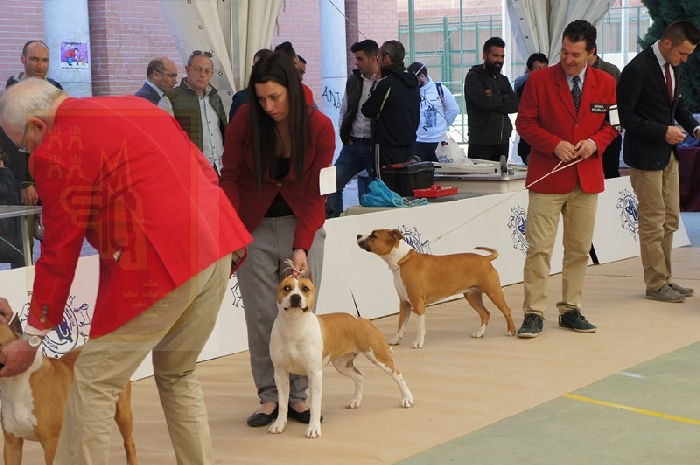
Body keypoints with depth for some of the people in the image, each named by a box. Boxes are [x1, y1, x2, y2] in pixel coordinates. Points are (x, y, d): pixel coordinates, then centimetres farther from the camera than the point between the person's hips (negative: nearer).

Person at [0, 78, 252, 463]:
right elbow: (203, 169, 20)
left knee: (93, 383, 3)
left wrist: (33, 336, 10)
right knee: (177, 374, 23)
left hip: (159, 263, -8)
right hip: (216, 247, 8)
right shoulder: (135, 106, 21)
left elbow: (59, 250, 0)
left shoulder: (56, 150, -2)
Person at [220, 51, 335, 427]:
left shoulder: (320, 127, -15)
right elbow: (230, 178, -8)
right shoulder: (245, 120, -15)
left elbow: (315, 193, -13)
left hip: (302, 224, 0)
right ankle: (269, 397, 7)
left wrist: (301, 248, -21)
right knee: (261, 315, -2)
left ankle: (297, 397, 8)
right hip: (255, 225, 0)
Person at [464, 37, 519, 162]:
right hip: (481, 142, -6)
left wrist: (493, 99, -9)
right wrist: (503, 100, -1)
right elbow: (483, 102, -18)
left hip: (503, 141, 6)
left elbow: (515, 105, 5)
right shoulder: (473, 77, -2)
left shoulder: (503, 80, 19)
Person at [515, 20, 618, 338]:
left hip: (587, 177, 3)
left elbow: (612, 124, 12)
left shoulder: (605, 83, 5)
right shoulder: (539, 80, -4)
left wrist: (595, 142, -9)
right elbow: (525, 123, -2)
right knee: (539, 248, -6)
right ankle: (534, 313, -1)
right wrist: (554, 144, -15)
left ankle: (571, 310, 19)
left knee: (579, 248, 9)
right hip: (547, 177, -3)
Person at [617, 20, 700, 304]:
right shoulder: (637, 69, -19)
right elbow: (625, 115, -19)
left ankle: (665, 278, 23)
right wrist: (663, 131, -21)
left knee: (670, 219, 13)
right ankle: (656, 284, 10)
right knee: (653, 221, 0)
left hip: (668, 153, 8)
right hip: (646, 155, -8)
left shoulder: (675, 68, 5)